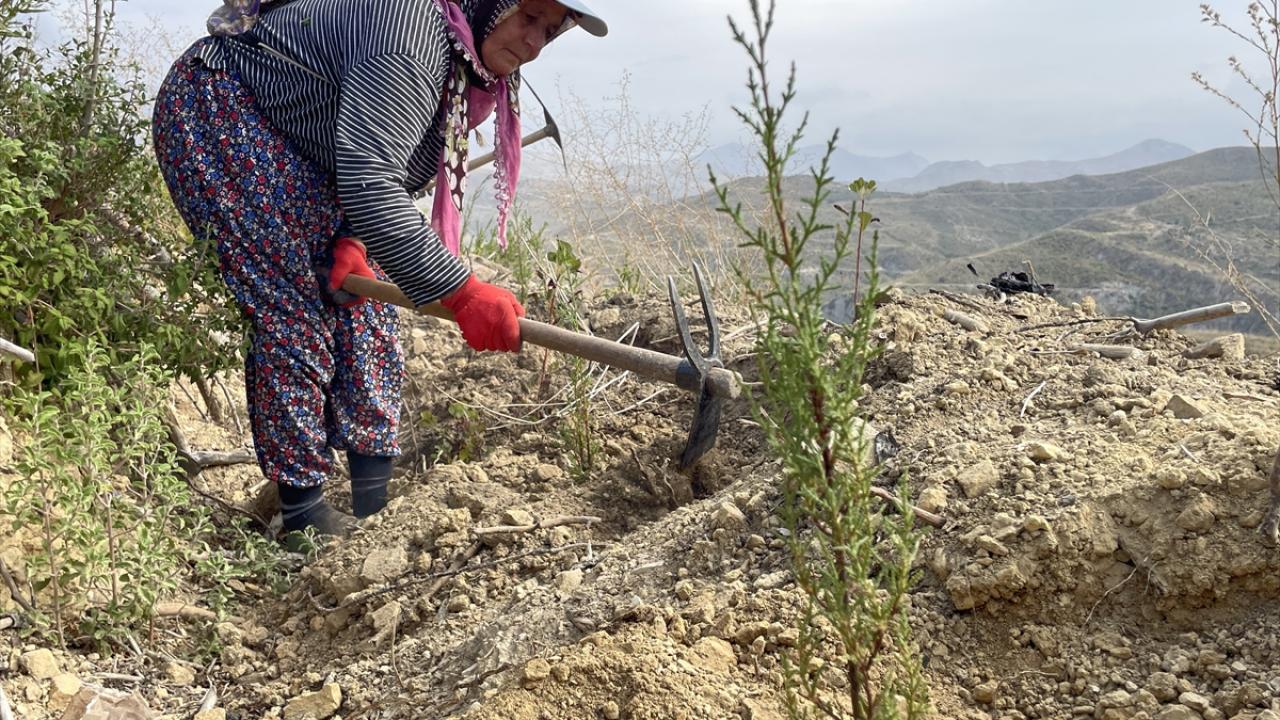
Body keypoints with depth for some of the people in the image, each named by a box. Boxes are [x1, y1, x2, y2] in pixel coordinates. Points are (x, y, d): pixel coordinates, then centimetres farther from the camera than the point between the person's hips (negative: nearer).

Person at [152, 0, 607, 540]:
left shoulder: (472, 74, -1)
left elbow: (383, 171, 7)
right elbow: (368, 184, -41)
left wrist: (352, 240, -10)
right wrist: (461, 292, -44)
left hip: (299, 150, 9)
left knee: (360, 292, 2)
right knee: (296, 304, -15)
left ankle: (374, 497, 7)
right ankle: (302, 513, -5)